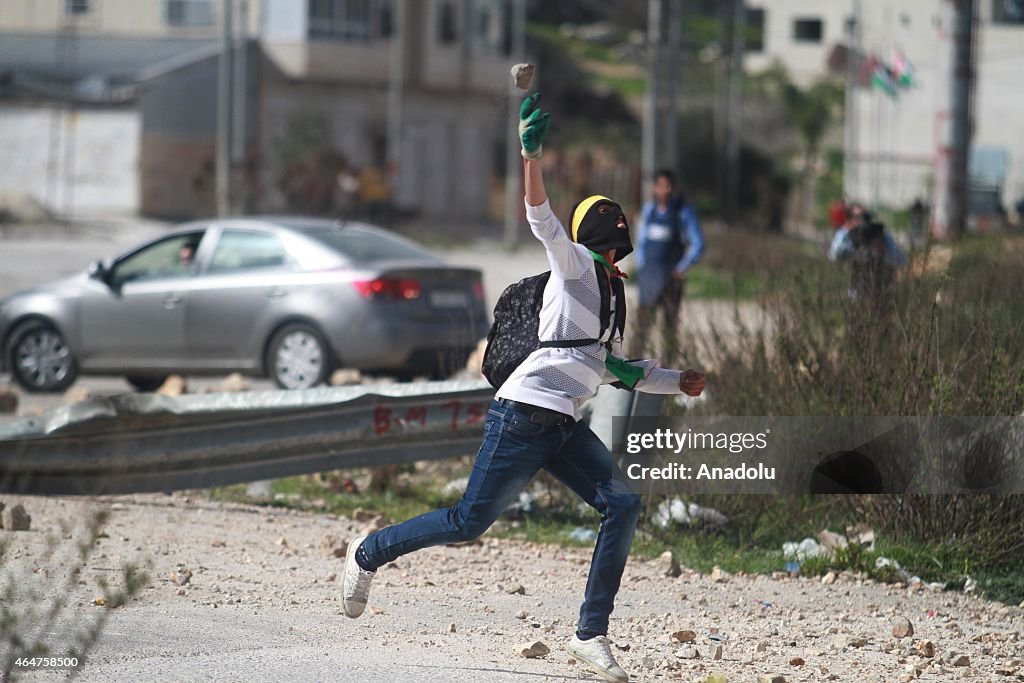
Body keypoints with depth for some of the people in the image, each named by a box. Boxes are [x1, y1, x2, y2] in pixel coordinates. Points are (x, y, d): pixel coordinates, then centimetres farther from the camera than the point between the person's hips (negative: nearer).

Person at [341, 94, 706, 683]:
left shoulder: (612, 294, 23)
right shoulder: (576, 266, 0)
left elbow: (616, 369, 31)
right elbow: (542, 220, -19)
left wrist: (677, 382, 20)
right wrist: (532, 154, -34)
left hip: (566, 427, 8)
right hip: (526, 412, -8)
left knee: (624, 502, -10)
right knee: (471, 520, -8)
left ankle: (592, 635, -10)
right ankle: (370, 553, 17)